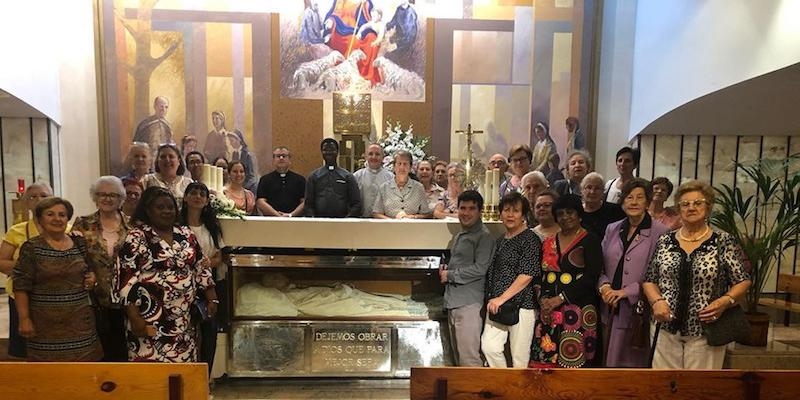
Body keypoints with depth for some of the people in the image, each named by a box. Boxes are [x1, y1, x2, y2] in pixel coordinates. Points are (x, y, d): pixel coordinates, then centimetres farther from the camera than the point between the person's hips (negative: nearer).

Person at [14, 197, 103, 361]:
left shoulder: (79, 244, 6)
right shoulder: (31, 248, -5)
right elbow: (21, 287, -6)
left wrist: (92, 277, 0)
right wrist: (24, 319, -10)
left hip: (80, 321, 3)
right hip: (46, 323, -3)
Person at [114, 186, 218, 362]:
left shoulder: (186, 234, 8)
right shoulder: (136, 238, -7)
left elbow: (201, 267, 13)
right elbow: (126, 279, -11)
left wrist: (212, 299, 6)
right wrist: (135, 318, -16)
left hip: (184, 320, 5)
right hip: (151, 320, -4)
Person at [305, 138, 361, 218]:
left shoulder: (347, 176, 9)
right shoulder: (313, 176, 12)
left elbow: (356, 204, 6)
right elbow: (308, 204, 11)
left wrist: (347, 219, -8)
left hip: (342, 221, 0)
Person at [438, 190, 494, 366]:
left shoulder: (483, 237, -9)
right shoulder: (458, 236, 18)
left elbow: (480, 269, -18)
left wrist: (450, 275, -10)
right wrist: (445, 268, 8)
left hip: (469, 303, -9)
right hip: (453, 302, 9)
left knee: (469, 358, -7)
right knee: (458, 356, 16)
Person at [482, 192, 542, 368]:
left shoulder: (530, 239, -7)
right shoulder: (500, 241, 14)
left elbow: (527, 275, -15)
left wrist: (502, 298, -16)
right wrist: (492, 299, 10)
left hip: (521, 305, -6)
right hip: (496, 305, 6)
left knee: (519, 355, 2)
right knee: (489, 346, 0)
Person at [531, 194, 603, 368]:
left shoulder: (590, 240, -2)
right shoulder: (549, 242, 13)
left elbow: (591, 277, -11)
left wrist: (560, 298, -14)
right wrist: (543, 299, -3)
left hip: (578, 309, -4)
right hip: (549, 311, 5)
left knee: (573, 359, -4)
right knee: (547, 357, 3)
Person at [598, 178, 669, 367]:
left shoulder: (660, 232, -6)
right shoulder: (612, 229, 12)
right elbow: (600, 266, 14)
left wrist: (627, 291, -14)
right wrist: (604, 286, -5)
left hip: (637, 311, -5)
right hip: (610, 309, 5)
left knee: (632, 363, 4)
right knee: (610, 362, 11)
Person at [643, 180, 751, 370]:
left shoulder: (724, 242, -3)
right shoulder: (664, 241, 5)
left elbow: (743, 281, 1)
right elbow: (649, 280, 9)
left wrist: (725, 301, -15)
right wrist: (656, 301, -8)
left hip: (706, 332, -2)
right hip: (668, 331, 2)